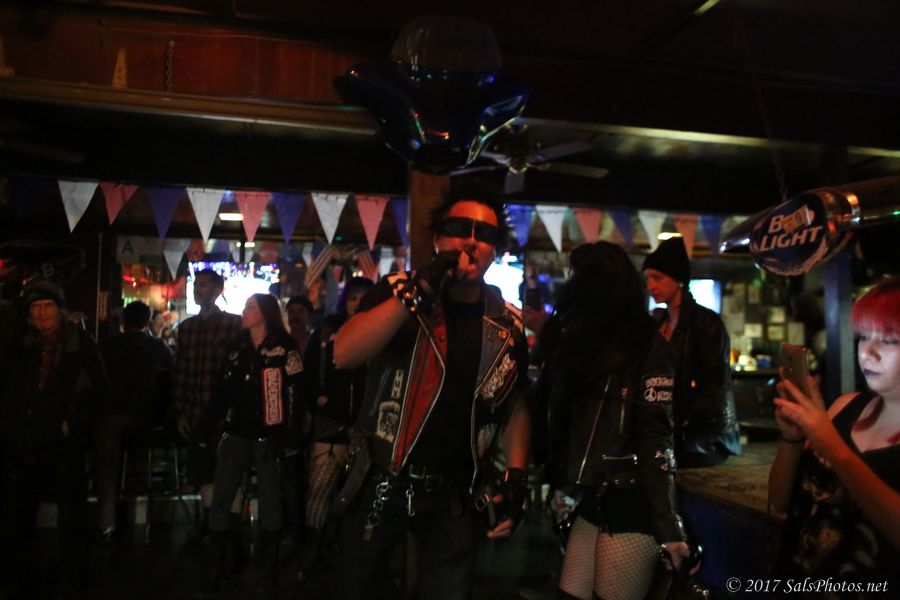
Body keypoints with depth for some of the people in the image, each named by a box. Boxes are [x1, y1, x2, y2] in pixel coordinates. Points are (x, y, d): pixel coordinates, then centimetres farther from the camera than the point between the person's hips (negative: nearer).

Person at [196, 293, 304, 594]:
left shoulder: (284, 346, -5)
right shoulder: (236, 347, 11)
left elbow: (295, 391, -9)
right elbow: (223, 391, 13)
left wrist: (289, 434, -16)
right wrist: (205, 426, 4)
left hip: (268, 436, -4)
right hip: (236, 433, 4)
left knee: (269, 501, 6)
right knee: (220, 499, 1)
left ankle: (267, 569, 18)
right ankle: (216, 568, 11)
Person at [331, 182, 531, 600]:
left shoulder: (507, 324, -1)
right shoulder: (399, 293, -9)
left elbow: (515, 405, 10)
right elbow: (344, 355, -26)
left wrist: (516, 478, -1)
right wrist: (420, 291, -32)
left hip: (452, 493, 1)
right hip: (382, 483, -1)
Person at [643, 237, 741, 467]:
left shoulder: (706, 322, -8)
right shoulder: (658, 322, 10)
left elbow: (715, 393, -12)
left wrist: (676, 419, -19)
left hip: (701, 443, -5)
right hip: (669, 439, 5)